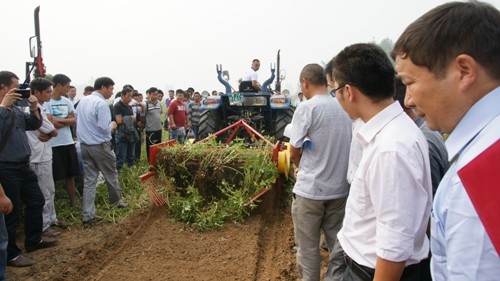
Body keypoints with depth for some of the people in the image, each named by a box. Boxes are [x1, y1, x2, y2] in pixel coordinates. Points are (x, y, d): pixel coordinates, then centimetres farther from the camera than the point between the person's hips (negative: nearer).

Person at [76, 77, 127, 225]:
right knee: (111, 175, 14)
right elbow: (104, 128, -21)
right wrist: (112, 126, -2)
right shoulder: (101, 103, -17)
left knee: (89, 179, 7)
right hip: (100, 146, -7)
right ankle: (117, 201, 33)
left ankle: (88, 215, 6)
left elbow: (77, 121, 19)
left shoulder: (83, 101, 10)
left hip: (84, 145, 7)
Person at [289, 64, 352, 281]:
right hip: (340, 188, 5)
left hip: (310, 189, -5)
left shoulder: (307, 108, -14)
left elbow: (294, 151, -10)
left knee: (308, 248, 9)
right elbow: (343, 146, 11)